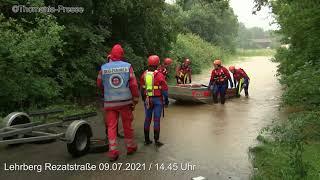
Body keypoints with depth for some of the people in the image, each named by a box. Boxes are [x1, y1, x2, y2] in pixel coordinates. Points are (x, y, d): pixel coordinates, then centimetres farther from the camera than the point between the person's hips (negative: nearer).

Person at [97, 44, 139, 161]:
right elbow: (134, 85, -6)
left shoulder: (104, 68, -2)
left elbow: (99, 84, 9)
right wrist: (135, 100, 3)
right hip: (125, 101, 0)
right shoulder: (127, 66, -5)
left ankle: (113, 151, 6)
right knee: (127, 125, 14)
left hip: (110, 102, 0)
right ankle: (130, 147, 28)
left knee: (111, 126, 7)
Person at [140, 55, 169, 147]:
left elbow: (142, 88, 10)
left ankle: (147, 139, 19)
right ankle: (156, 140, 5)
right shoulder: (159, 75, -13)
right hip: (157, 99, -4)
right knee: (156, 120, 0)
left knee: (147, 119, 12)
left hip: (147, 99, 4)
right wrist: (166, 100, 0)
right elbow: (164, 89, -11)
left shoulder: (144, 74, 2)